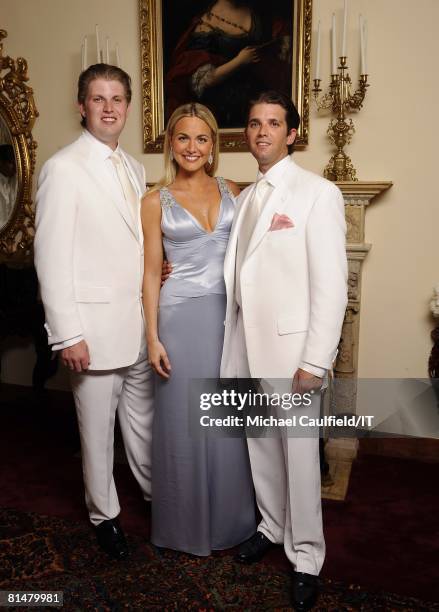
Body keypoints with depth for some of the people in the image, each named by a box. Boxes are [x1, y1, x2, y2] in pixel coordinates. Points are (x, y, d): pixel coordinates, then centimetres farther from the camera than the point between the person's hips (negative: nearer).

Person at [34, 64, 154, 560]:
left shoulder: (133, 168, 12)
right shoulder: (63, 169, -10)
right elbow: (51, 257, -13)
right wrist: (67, 335, -16)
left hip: (139, 324, 6)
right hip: (96, 326, -6)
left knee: (143, 419, 19)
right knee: (97, 428, 10)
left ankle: (155, 493, 39)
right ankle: (104, 514, 31)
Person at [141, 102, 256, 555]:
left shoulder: (232, 192, 8)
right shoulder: (157, 201, 1)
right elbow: (151, 272, -1)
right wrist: (153, 337, -6)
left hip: (230, 314, 3)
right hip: (182, 317, -2)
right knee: (184, 421, 7)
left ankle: (229, 517, 33)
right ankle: (187, 523, 29)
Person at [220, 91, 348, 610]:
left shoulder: (317, 193, -8)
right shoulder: (245, 197, 13)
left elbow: (331, 285, -14)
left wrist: (315, 363, -16)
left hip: (290, 347, -6)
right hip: (245, 342, 6)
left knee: (298, 453, 5)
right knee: (259, 444, 17)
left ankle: (306, 556, 25)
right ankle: (272, 525, 39)